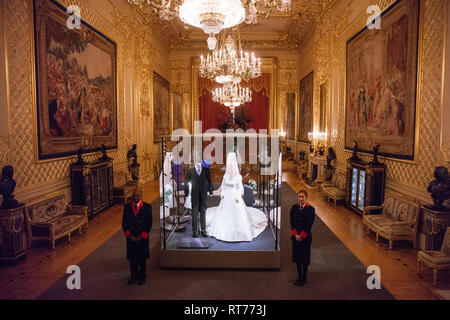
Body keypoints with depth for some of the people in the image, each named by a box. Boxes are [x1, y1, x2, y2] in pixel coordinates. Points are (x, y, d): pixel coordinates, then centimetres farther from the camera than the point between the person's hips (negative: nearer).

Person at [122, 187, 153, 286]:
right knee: (132, 258, 12)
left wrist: (141, 237, -11)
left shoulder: (147, 207, -7)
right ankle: (134, 276, 30)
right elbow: (124, 223, 1)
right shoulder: (127, 207, 0)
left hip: (143, 238, -2)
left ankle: (142, 276, 30)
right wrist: (129, 236, -9)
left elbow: (149, 224, -7)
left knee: (142, 258, 12)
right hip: (131, 238, 2)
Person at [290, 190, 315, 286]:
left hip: (305, 237, -3)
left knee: (305, 258, 6)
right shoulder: (294, 208, 1)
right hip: (295, 236, 3)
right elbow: (292, 222, -1)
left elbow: (309, 224, -11)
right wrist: (296, 235, -10)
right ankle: (299, 276, 25)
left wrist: (301, 236, -13)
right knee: (297, 257, 10)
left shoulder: (311, 209, -8)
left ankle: (304, 278, 21)